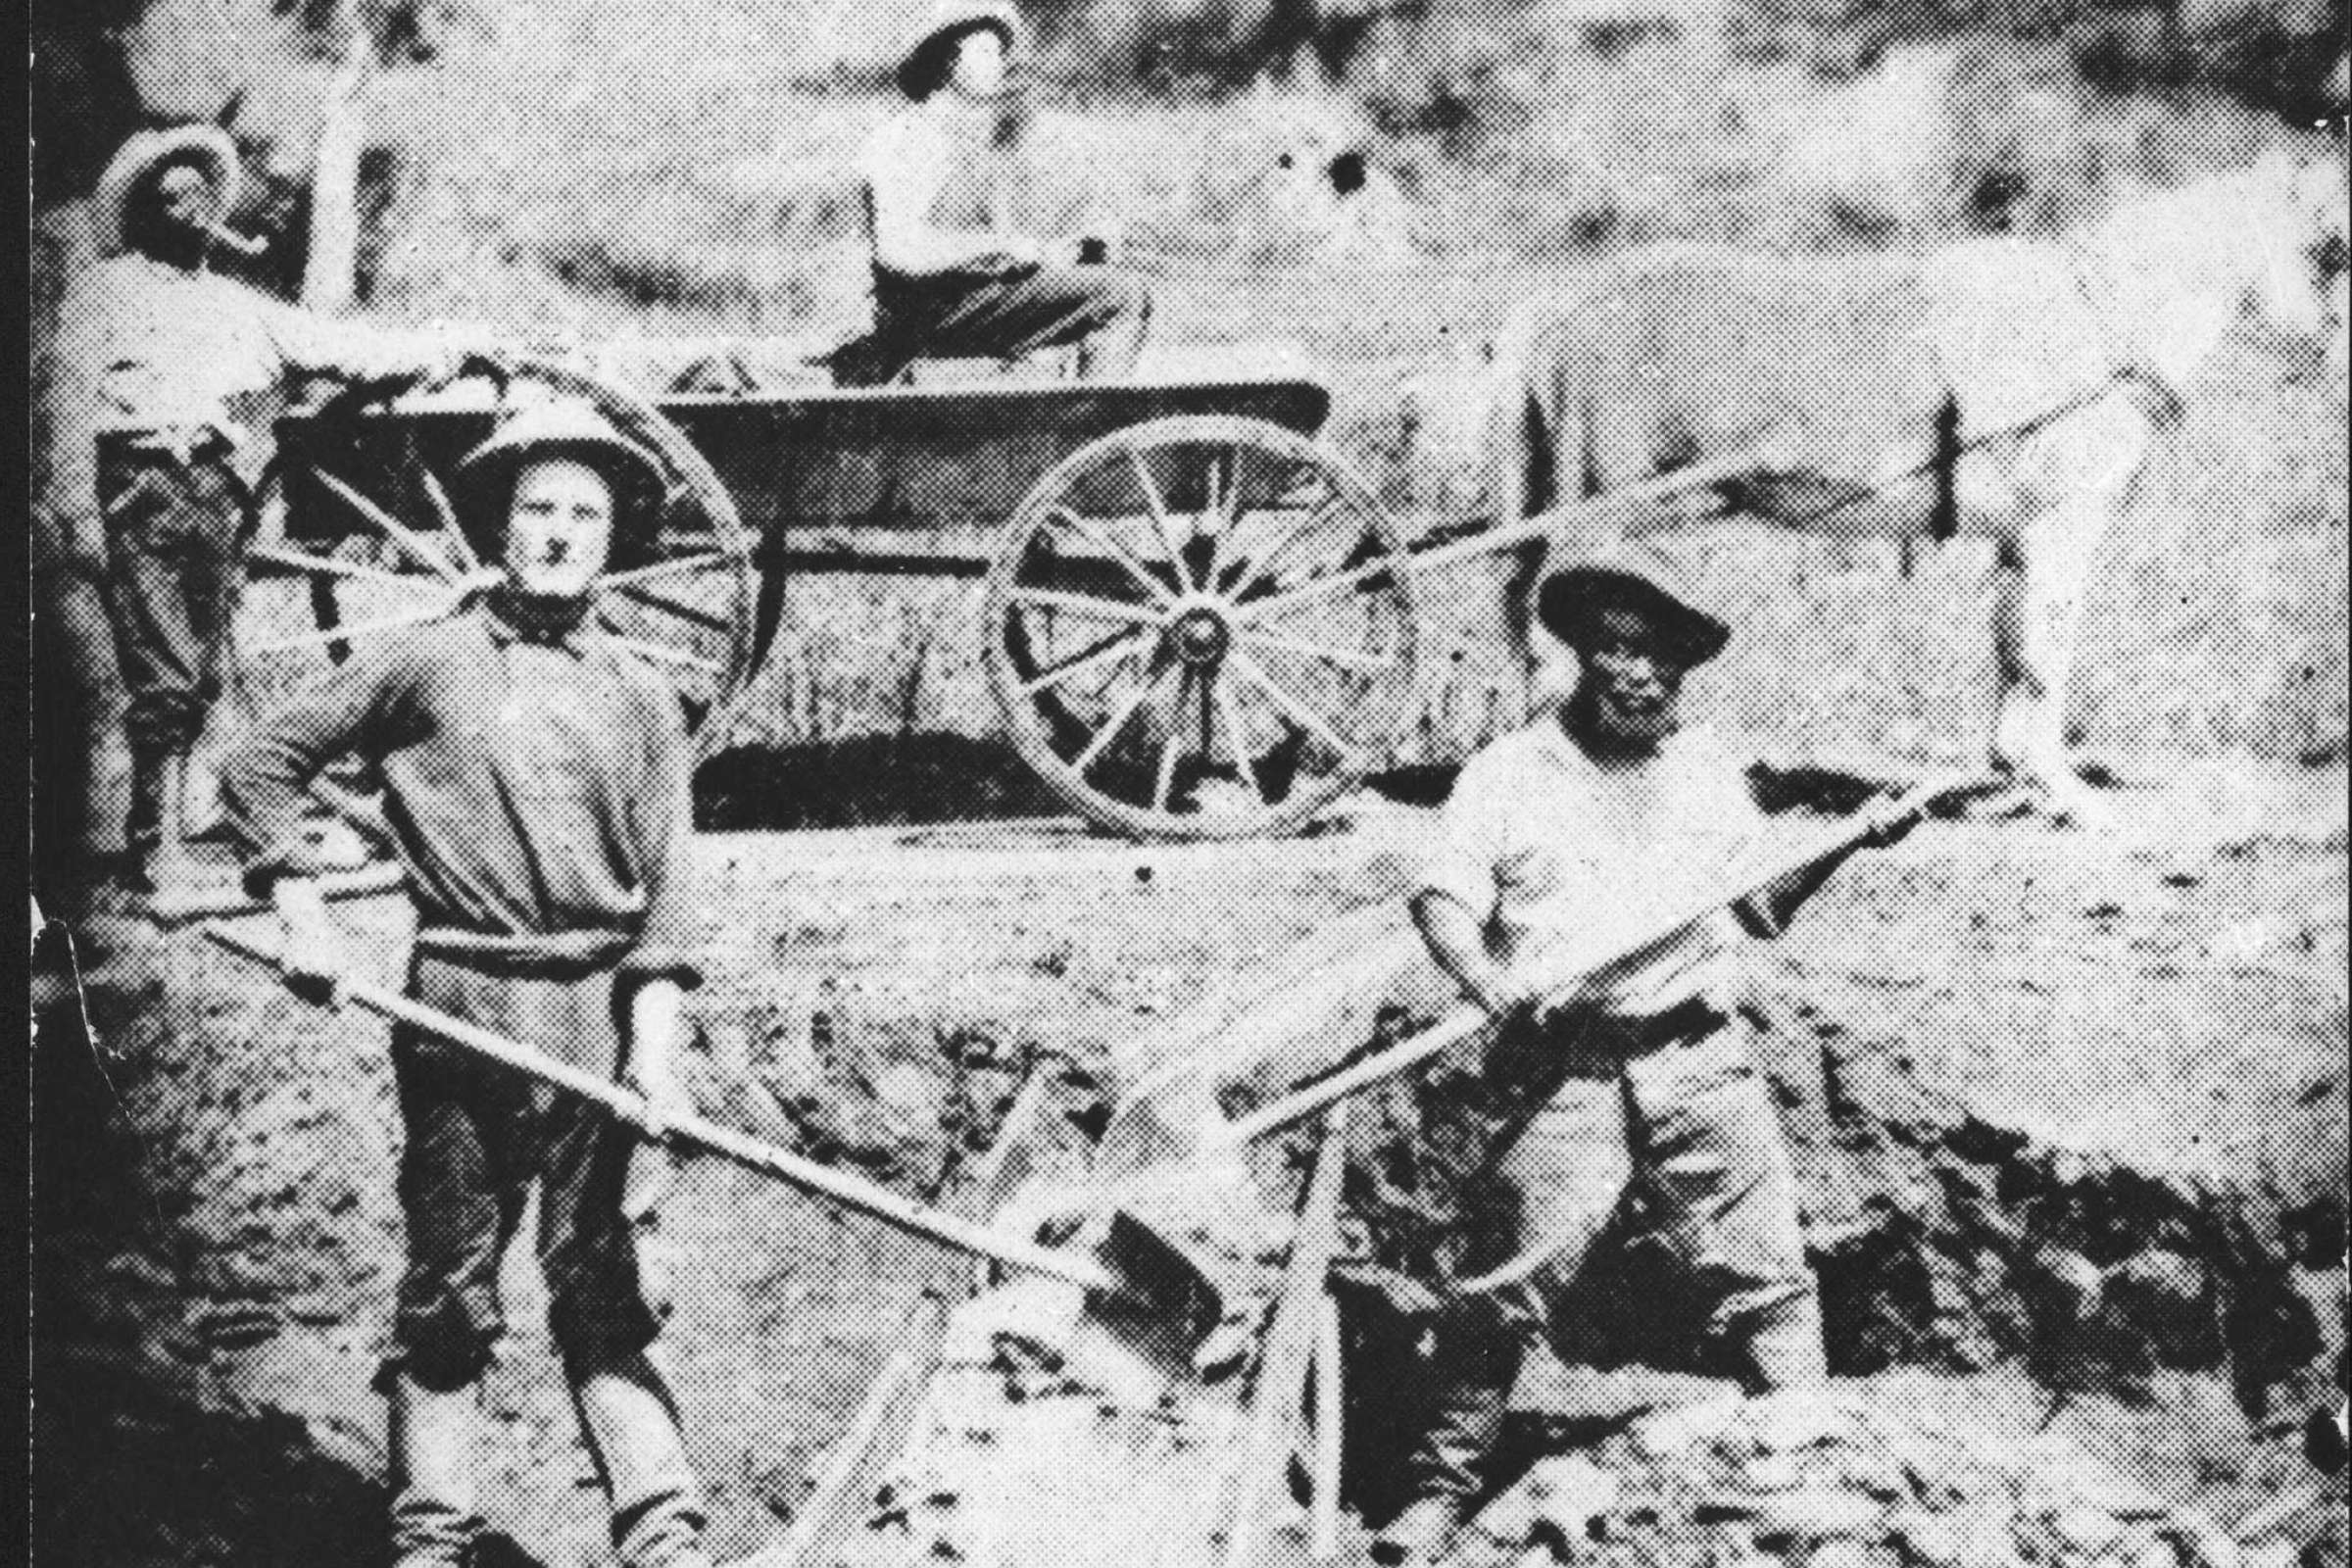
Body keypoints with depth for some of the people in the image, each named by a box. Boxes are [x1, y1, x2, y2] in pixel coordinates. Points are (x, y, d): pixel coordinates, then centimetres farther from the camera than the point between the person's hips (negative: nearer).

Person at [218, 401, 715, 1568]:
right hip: (460, 1002, -1)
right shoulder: (427, 665, 4)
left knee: (603, 1284, 2)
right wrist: (299, 905, -1)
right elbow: (261, 763, 9)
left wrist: (656, 1042, -6)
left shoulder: (643, 700, 8)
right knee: (449, 1283, 4)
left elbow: (666, 888, 4)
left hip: (601, 1011, 1)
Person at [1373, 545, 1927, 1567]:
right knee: (1506, 1286, -5)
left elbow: (1761, 908, 21)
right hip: (1565, 1069, -3)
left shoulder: (1711, 771, 16)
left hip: (1699, 1058, 3)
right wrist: (1492, 985, -23)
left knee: (1763, 1270, 0)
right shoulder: (1511, 772, 4)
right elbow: (1442, 900, -5)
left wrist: (1844, 844, 7)